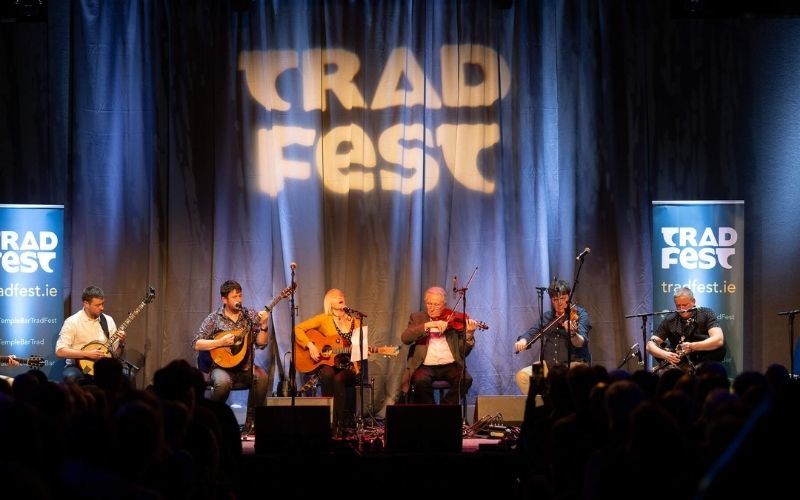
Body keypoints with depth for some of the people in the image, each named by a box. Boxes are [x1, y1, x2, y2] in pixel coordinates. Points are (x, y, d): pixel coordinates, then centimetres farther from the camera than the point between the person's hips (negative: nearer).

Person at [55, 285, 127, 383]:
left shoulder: (108, 321, 7)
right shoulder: (72, 322, -7)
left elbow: (116, 354, 12)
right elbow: (60, 351, -16)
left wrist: (121, 344, -11)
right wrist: (88, 354, -21)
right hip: (77, 365, -3)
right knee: (70, 377, -39)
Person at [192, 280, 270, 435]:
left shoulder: (251, 316, 6)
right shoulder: (214, 318, 0)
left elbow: (261, 344, 2)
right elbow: (197, 344, -4)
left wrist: (263, 325, -15)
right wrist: (220, 342, -16)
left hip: (246, 367, 2)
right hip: (222, 366, -2)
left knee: (261, 377, -31)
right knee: (223, 382, -36)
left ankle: (250, 422, -16)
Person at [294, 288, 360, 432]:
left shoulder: (355, 322, 10)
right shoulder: (324, 319, 3)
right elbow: (298, 329, -1)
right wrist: (310, 346, -13)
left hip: (348, 366, 1)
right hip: (325, 364, -1)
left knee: (338, 379, -34)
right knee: (327, 374, -37)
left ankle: (339, 423, -27)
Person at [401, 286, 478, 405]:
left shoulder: (454, 320, 10)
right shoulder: (417, 317, 11)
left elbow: (463, 352, 5)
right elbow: (405, 338, -8)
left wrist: (469, 335, -15)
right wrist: (428, 325, -17)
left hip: (451, 365, 1)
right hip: (425, 366, -1)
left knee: (465, 379, -28)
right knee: (421, 381, -33)